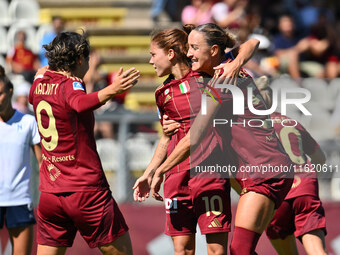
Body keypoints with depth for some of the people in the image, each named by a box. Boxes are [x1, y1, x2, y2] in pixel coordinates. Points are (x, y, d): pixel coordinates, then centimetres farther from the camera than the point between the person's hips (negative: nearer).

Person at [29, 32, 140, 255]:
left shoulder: (39, 84, 8)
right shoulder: (70, 85, -14)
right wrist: (111, 91, -55)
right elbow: (80, 102, -39)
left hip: (49, 192, 7)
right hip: (86, 190, -7)